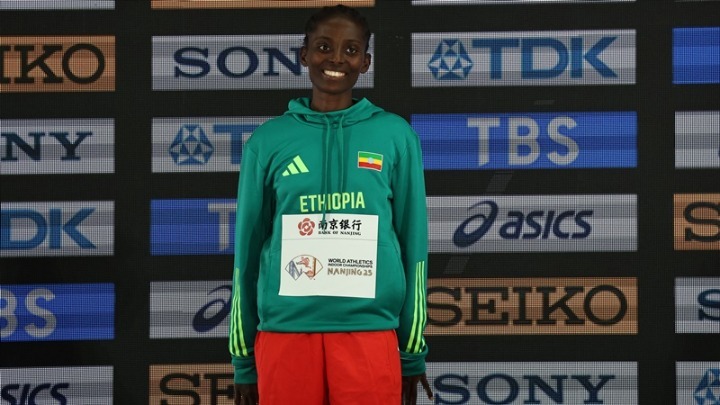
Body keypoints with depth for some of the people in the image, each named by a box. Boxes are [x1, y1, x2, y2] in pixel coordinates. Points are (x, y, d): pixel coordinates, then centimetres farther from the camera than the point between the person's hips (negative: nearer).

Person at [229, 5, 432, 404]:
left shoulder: (395, 135, 5)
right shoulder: (268, 140, 6)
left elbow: (413, 243, 8)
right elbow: (248, 250, 10)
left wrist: (414, 351, 8)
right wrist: (242, 358, 10)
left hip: (369, 333, 0)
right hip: (286, 332, 0)